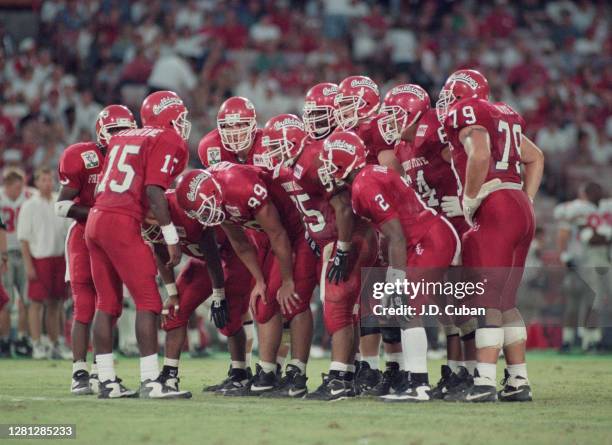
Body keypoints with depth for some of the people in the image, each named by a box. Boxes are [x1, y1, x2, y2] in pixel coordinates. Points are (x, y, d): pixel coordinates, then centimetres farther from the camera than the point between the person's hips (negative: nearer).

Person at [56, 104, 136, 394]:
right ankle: (79, 373, -6)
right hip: (84, 237, -5)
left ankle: (99, 372, 12)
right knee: (85, 307, -8)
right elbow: (62, 206, -11)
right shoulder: (81, 158, -10)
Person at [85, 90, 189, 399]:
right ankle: (150, 382, -8)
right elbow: (153, 192, -11)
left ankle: (107, 381, 13)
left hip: (96, 219, 8)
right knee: (148, 301, -4)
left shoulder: (122, 138, 21)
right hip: (122, 223, -8)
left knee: (107, 303, 12)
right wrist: (172, 238, -9)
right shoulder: (168, 142, -2)